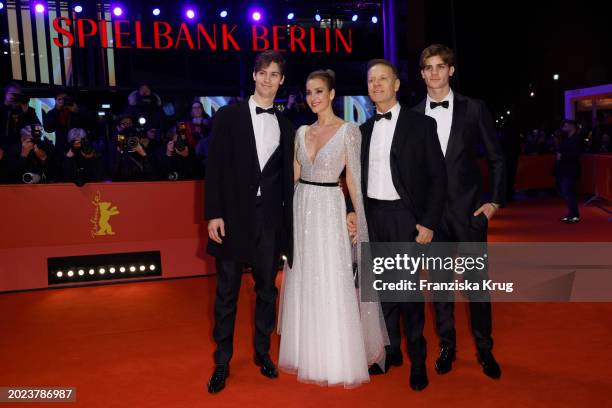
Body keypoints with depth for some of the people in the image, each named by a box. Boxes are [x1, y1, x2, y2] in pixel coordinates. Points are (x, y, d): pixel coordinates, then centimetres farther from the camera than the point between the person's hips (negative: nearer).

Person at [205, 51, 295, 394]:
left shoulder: (286, 126, 9)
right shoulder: (228, 116, 0)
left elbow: (287, 177, 10)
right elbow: (215, 168, -4)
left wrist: (288, 221, 7)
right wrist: (214, 214, -11)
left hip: (270, 217, 3)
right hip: (233, 214, -3)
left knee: (267, 288, 12)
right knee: (227, 291, 6)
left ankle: (263, 351, 30)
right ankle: (223, 361, 20)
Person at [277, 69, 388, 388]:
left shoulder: (348, 130, -6)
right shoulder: (302, 132, 10)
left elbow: (354, 178, -7)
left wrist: (360, 219, -9)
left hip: (330, 210, -5)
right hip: (301, 209, 6)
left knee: (333, 286, -1)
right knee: (304, 283, 11)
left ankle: (339, 359, 16)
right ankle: (308, 353, 27)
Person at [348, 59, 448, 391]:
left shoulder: (421, 124, -3)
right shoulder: (364, 129, 11)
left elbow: (437, 177, -5)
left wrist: (428, 223, -11)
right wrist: (353, 211, 4)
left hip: (405, 216, -4)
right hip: (372, 216, 5)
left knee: (409, 289, 0)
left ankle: (417, 359, 17)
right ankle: (391, 350, 27)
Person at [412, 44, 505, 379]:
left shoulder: (474, 109, 1)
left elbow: (496, 159, 4)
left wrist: (495, 201, -2)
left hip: (468, 209, -1)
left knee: (477, 282, 5)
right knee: (439, 282, 10)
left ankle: (484, 349, 23)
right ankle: (447, 347, 25)